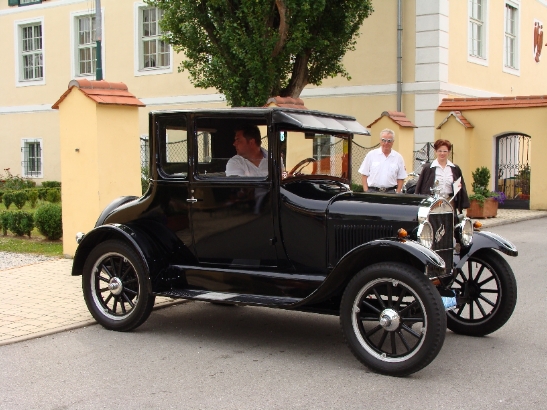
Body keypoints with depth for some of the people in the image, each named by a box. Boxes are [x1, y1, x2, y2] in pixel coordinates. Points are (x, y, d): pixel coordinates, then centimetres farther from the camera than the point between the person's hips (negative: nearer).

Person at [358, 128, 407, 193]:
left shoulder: (398, 157, 8)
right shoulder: (371, 155, 5)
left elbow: (401, 178, 10)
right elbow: (364, 175, 5)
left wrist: (397, 193, 0)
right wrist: (366, 192, -3)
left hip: (390, 192, 1)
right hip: (372, 191, -1)